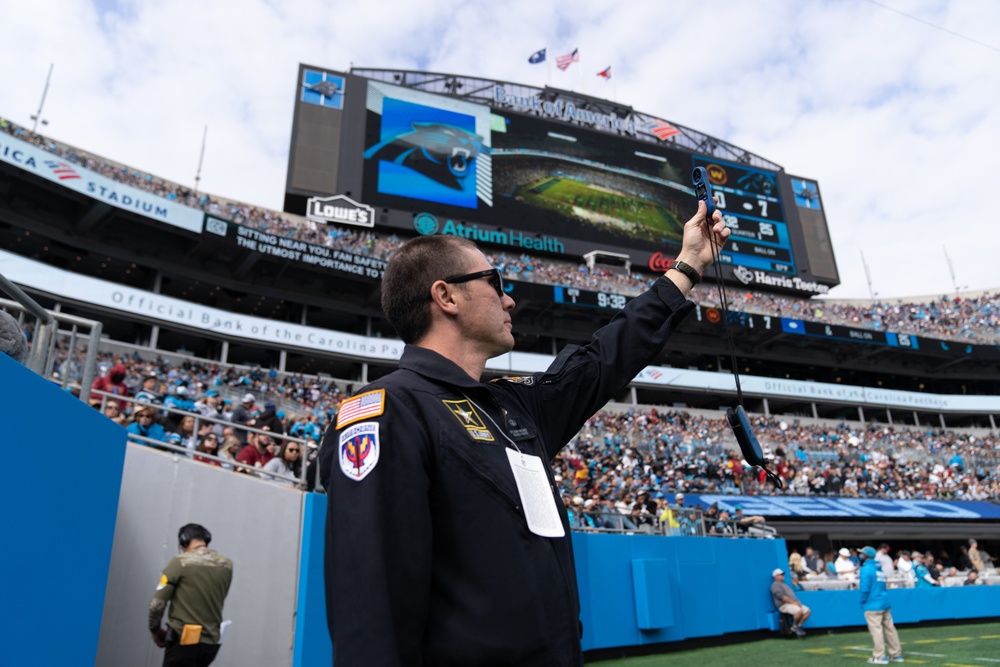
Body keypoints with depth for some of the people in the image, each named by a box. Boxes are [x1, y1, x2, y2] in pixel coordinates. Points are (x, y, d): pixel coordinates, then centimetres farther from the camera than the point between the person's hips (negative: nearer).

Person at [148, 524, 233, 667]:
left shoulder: (180, 562, -10)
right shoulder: (226, 565, 4)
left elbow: (157, 604, -8)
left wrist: (155, 630, 6)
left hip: (184, 641, -6)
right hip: (211, 643, 6)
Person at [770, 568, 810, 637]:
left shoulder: (785, 585, 30)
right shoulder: (775, 585, -1)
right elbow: (782, 596, -14)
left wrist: (798, 602, 6)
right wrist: (793, 602, -18)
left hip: (794, 604, 9)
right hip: (784, 605, -9)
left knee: (808, 611, -8)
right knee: (799, 611, -32)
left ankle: (798, 626, -4)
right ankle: (795, 626, -9)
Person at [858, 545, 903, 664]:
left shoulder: (866, 569, -12)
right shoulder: (880, 568, 15)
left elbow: (864, 588, -17)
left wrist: (863, 601, -3)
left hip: (873, 605, -9)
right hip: (885, 604, 9)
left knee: (876, 629, -6)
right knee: (889, 628, 13)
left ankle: (879, 657, -5)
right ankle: (897, 654, 20)